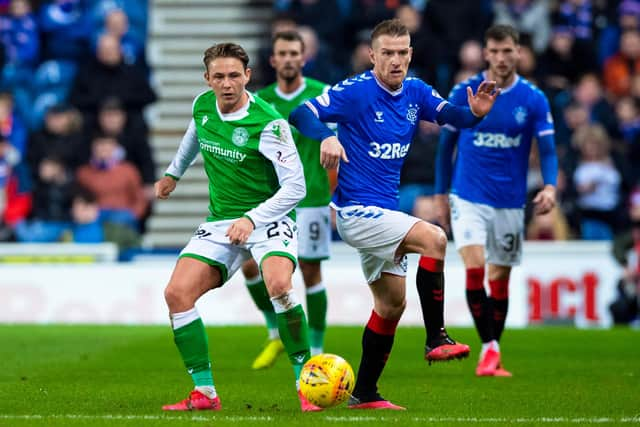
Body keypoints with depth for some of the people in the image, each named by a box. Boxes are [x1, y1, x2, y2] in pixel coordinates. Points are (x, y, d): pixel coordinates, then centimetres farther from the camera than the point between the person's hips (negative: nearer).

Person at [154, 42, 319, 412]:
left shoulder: (269, 123, -19)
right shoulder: (202, 105, 0)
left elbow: (295, 187, -20)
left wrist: (252, 219, -30)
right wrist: (173, 174, 39)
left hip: (268, 217, -6)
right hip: (220, 223, 6)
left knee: (279, 285, -34)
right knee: (177, 294, -13)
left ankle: (306, 382, -18)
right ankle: (205, 393, -5)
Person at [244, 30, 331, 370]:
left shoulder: (323, 96, -3)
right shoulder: (260, 101, 6)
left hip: (311, 198, -3)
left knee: (310, 272, -1)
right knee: (250, 265, -7)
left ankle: (316, 350, 10)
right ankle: (276, 334, 13)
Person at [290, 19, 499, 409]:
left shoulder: (416, 92, 5)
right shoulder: (356, 91, -14)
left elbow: (451, 116, -4)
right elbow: (301, 114, -20)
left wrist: (475, 112, -26)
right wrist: (326, 137, -39)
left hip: (384, 214, 8)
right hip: (356, 211, -8)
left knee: (391, 304, 13)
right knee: (434, 239, -26)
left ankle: (364, 393, 23)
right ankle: (436, 340, -20)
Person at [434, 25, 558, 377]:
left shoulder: (534, 99, -3)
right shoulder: (464, 93, -4)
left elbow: (547, 149, -5)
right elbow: (446, 145, 6)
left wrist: (550, 186, -24)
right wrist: (441, 195, 6)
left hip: (510, 201, 1)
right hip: (468, 198, -1)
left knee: (499, 279, 8)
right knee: (474, 268, -19)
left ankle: (492, 358, 20)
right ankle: (489, 348, -12)